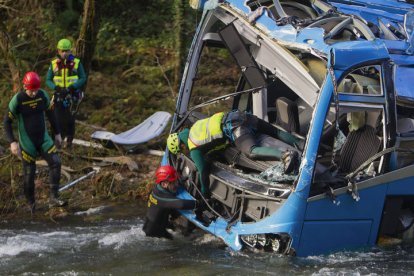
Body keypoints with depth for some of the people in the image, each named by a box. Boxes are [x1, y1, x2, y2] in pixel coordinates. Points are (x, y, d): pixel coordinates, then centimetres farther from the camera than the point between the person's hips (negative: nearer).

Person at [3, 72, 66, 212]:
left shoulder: (43, 95, -4)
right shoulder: (17, 100, -15)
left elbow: (50, 114, 11)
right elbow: (7, 121, -8)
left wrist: (57, 133, 14)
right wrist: (12, 142, -17)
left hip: (44, 138, 3)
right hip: (27, 142, -3)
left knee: (55, 163, -15)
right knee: (29, 174, 0)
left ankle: (53, 198, -12)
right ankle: (31, 204, 20)